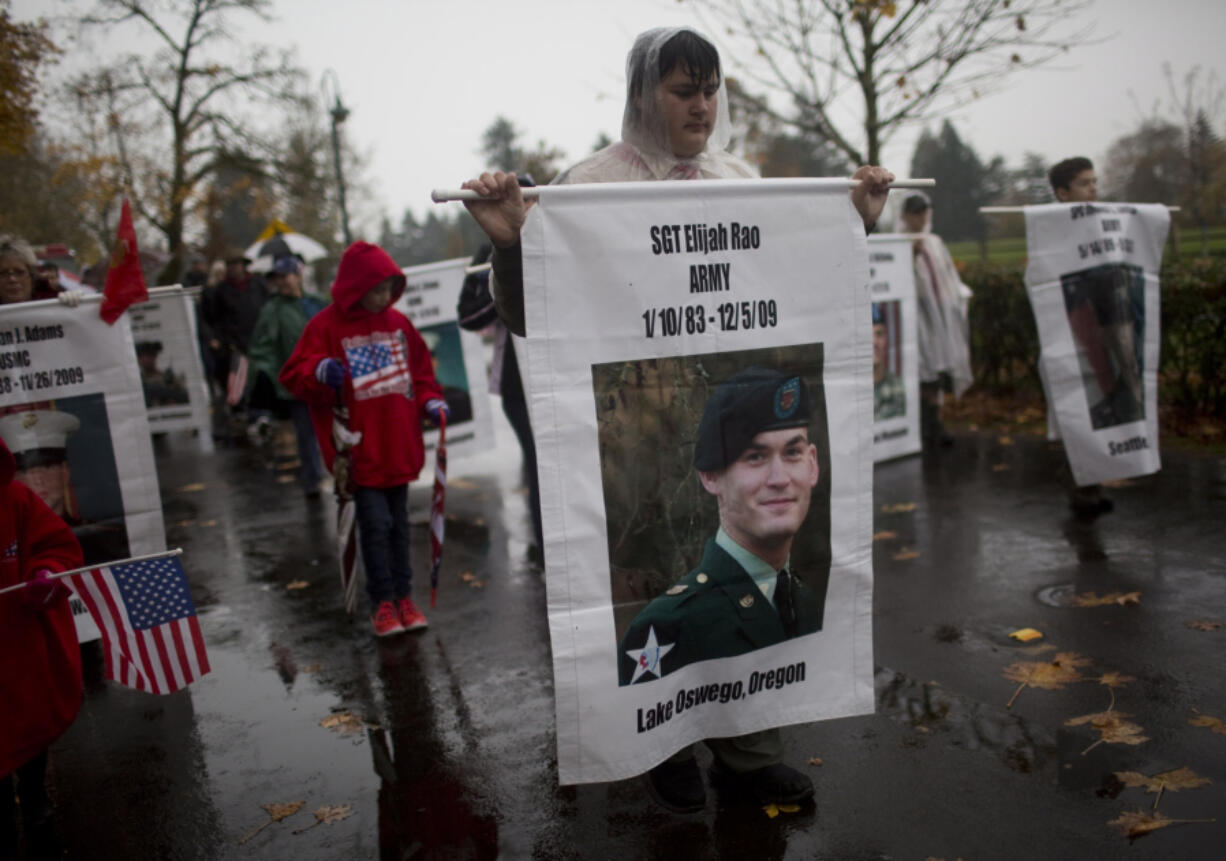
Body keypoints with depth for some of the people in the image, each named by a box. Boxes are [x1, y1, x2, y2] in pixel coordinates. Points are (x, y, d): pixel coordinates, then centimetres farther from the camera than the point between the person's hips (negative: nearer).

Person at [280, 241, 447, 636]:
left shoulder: (398, 322, 9)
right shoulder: (325, 326, -6)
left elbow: (420, 367, 19)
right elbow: (293, 374, -6)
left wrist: (430, 400, 3)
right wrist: (320, 371, -26)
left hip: (398, 447, 5)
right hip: (360, 451, -4)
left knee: (398, 522, 13)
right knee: (375, 523, -4)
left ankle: (403, 595, 25)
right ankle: (383, 602, 11)